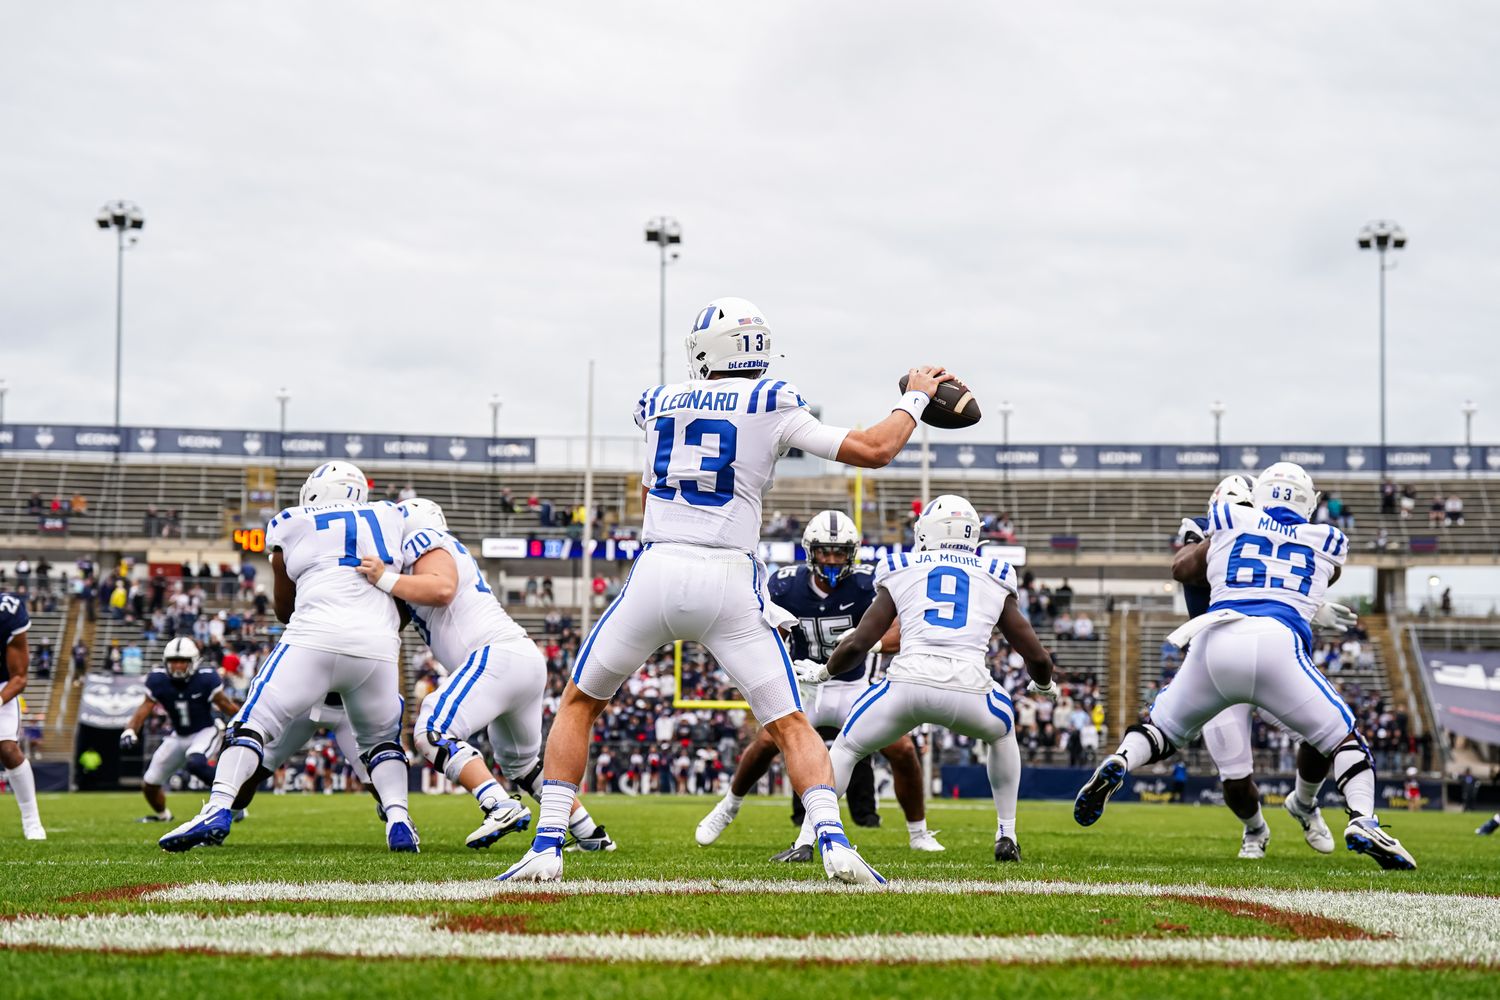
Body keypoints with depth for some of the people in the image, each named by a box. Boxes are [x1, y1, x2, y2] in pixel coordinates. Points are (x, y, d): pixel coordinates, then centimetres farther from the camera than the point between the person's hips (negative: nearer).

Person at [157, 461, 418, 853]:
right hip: (378, 646, 3)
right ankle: (398, 818, 2)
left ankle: (217, 810, -13)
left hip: (314, 639, -2)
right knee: (381, 739, 23)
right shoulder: (391, 517, 22)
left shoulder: (292, 527, 16)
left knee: (252, 724, 5)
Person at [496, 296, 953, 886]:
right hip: (730, 582, -1)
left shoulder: (658, 404, 14)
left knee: (579, 703, 18)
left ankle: (547, 846, 9)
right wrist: (916, 398, 21)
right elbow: (874, 451, 3)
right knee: (789, 723, 7)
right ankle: (833, 841, -15)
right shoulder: (772, 405, 4)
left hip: (657, 572, 1)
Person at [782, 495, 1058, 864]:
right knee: (1002, 731, 36)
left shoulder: (902, 573, 19)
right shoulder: (995, 579, 23)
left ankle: (806, 841, 8)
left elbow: (857, 643, 14)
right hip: (970, 691, 1)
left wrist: (825, 670, 36)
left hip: (908, 684, -1)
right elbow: (1036, 656, 25)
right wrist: (1044, 685, 49)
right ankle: (1006, 837, 30)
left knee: (846, 747, 24)